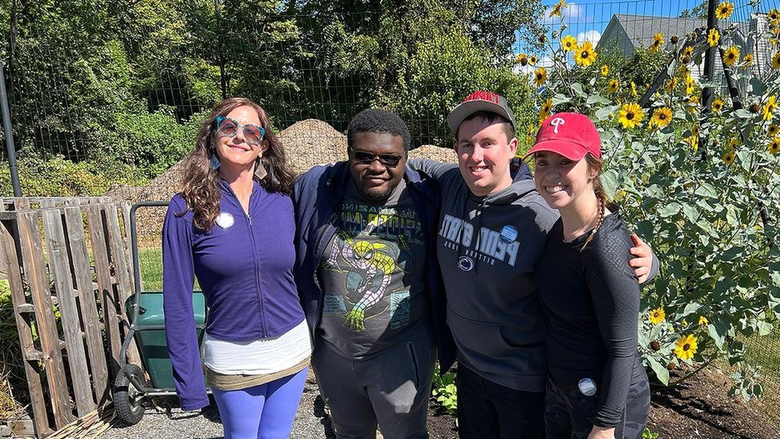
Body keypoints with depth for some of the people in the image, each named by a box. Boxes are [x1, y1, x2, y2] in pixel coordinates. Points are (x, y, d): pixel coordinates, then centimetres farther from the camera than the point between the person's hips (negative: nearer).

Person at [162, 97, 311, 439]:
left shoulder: (282, 202, -3)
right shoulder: (187, 209, -10)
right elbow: (177, 301, -7)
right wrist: (188, 381, -6)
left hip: (292, 349, 3)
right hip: (232, 358, -2)